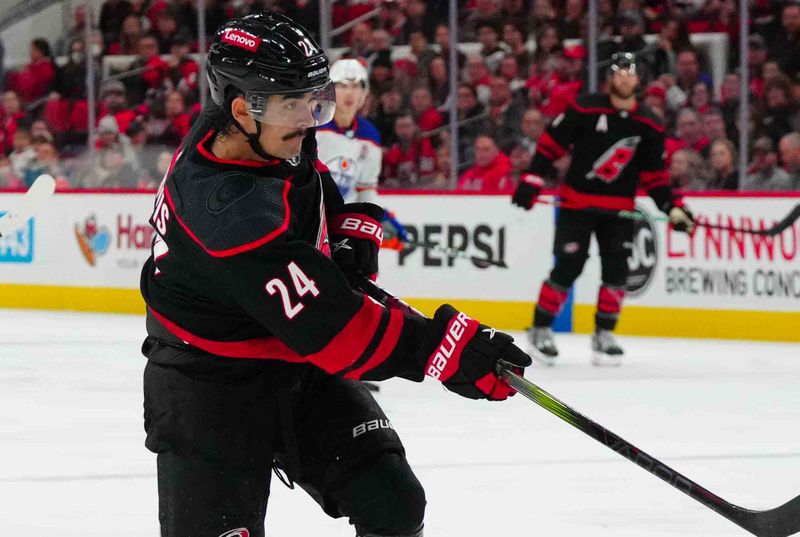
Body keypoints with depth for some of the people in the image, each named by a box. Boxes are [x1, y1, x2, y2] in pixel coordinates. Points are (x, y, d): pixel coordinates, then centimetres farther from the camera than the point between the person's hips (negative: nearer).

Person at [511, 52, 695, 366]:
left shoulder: (649, 125, 2)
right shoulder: (585, 109, -10)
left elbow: (654, 173, 8)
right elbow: (551, 143, -6)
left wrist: (673, 208, 0)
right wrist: (532, 180, -10)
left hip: (618, 209, 4)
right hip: (577, 202, -3)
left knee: (616, 270, -3)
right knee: (568, 268, -6)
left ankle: (603, 334, 10)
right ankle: (540, 328, 9)